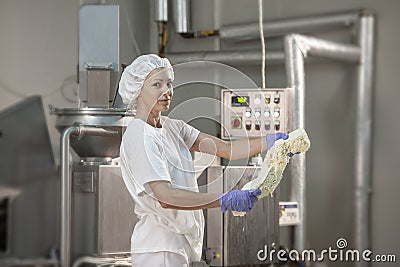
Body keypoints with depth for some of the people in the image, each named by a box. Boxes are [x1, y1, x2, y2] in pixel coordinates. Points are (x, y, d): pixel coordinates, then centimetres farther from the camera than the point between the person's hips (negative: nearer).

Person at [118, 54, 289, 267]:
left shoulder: (172, 127, 12)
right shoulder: (139, 137, -15)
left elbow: (225, 149, 3)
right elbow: (165, 197, -24)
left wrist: (270, 141, -11)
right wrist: (225, 201, -29)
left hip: (181, 242, 8)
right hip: (158, 249, -8)